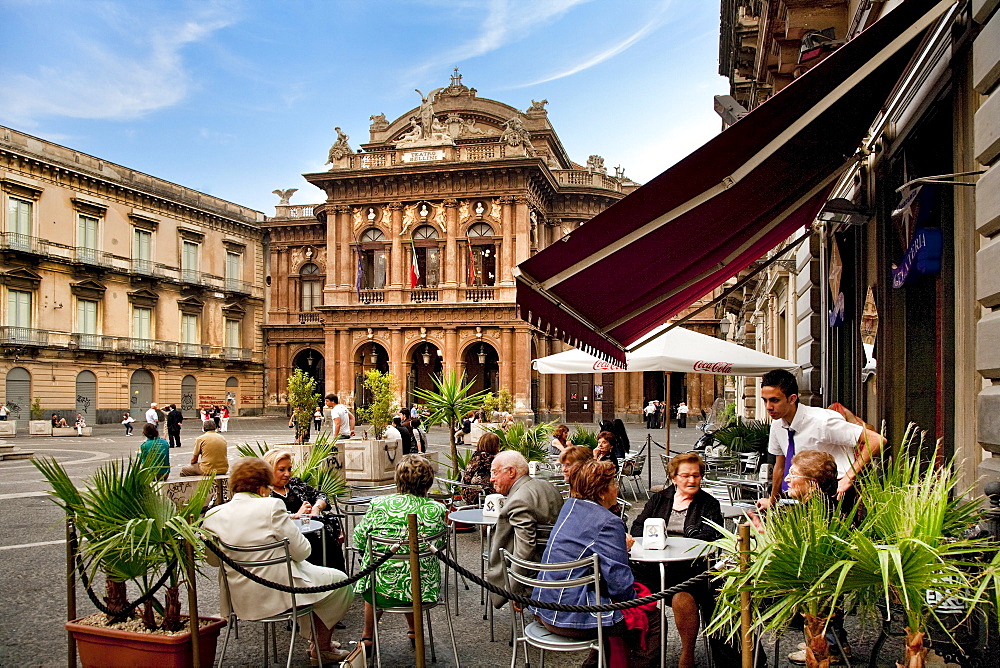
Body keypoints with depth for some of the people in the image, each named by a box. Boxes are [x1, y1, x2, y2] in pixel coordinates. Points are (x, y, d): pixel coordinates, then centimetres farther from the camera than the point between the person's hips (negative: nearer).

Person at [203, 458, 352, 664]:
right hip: (276, 594, -7)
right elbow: (301, 551, -15)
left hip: (238, 598, 8)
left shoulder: (212, 516, -1)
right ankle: (322, 646, 26)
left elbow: (213, 560, 11)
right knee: (339, 581, 15)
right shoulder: (271, 506, -19)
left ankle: (315, 639, 39)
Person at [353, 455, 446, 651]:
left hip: (383, 591, -1)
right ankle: (414, 630, 52)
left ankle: (368, 636, 48)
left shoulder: (378, 505, -11)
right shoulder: (437, 510, -8)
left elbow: (359, 540, 0)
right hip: (423, 590, 1)